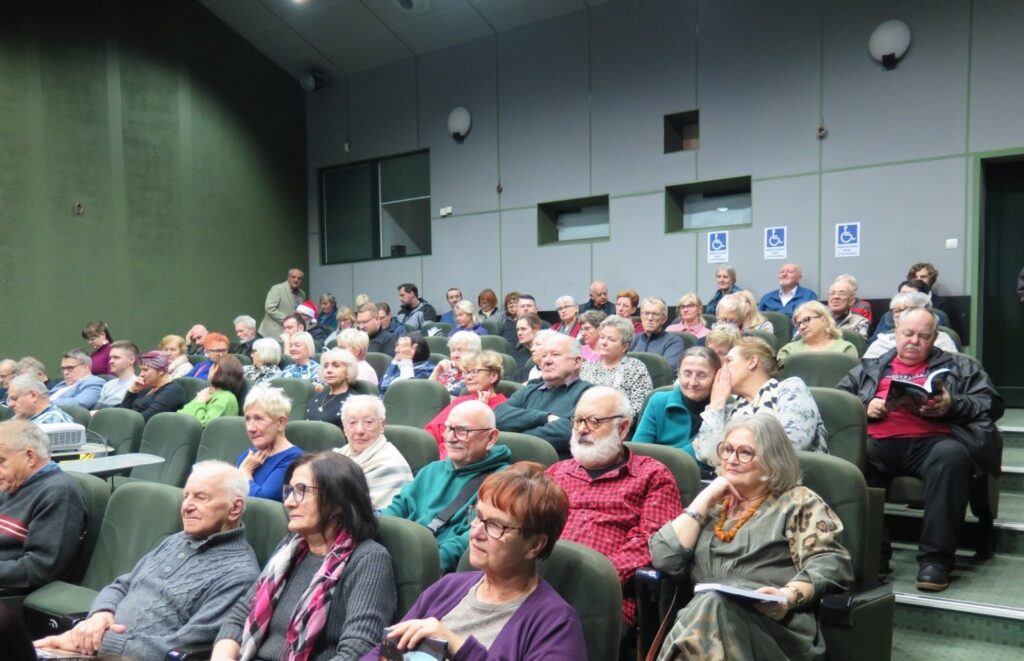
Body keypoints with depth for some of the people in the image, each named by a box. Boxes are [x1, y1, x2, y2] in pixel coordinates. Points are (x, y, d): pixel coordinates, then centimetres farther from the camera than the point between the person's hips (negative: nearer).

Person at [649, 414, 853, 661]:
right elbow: (663, 558, 11)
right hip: (703, 617, 3)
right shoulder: (712, 506, 25)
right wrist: (705, 498, 10)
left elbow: (830, 564, -2)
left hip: (772, 624, -3)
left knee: (715, 608, -36)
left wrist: (788, 597, -21)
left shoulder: (798, 502, 12)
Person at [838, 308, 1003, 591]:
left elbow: (991, 403, 14)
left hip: (931, 441, -1)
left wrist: (952, 405, -6)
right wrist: (865, 407, -1)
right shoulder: (871, 367, 29)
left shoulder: (959, 366, 27)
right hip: (879, 440, 1)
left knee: (952, 455, -37)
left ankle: (936, 557, -32)